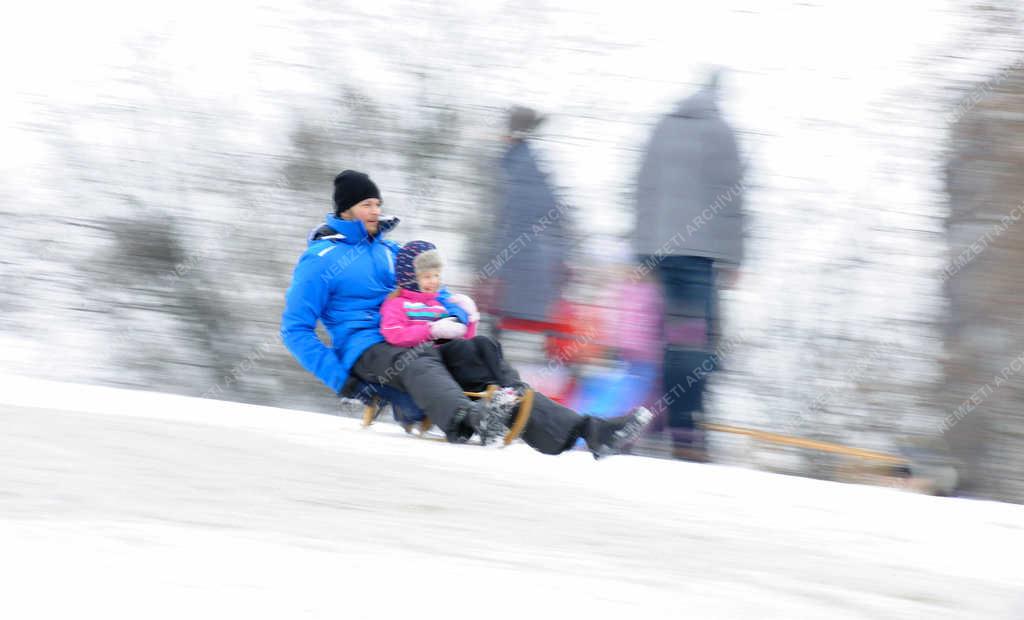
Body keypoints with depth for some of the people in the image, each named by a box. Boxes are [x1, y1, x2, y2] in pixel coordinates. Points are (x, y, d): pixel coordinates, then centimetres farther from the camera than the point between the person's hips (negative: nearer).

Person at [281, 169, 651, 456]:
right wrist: (339, 377, -15)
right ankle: (467, 419, -73)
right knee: (418, 366, -40)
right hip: (365, 350, -7)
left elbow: (432, 290, 28)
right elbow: (295, 330, -4)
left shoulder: (388, 252, 22)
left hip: (415, 340, 7)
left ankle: (587, 430, -21)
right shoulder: (320, 259, 0)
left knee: (494, 369, -10)